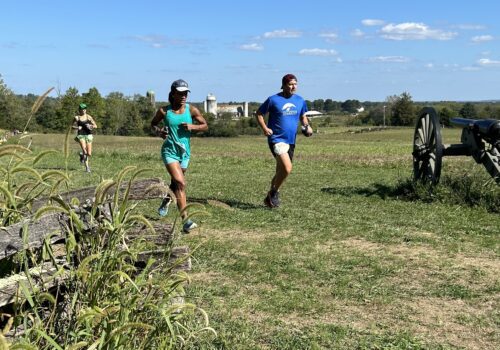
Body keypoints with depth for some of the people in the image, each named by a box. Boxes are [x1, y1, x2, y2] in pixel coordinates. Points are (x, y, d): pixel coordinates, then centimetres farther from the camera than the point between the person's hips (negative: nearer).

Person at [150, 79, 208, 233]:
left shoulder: (191, 110, -2)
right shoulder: (164, 111, -5)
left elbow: (205, 126, 6)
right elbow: (153, 124, 11)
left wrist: (192, 126, -13)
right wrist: (158, 132, -10)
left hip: (185, 152, 4)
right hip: (170, 151, -4)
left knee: (175, 183, 21)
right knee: (180, 183, -20)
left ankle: (166, 200, 55)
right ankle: (185, 220, -22)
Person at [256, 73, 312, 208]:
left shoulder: (300, 101, 8)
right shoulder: (273, 99, -7)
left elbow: (302, 116, 23)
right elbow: (259, 113, 2)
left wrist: (306, 126, 3)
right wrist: (264, 128, -13)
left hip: (291, 141, 6)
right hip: (277, 139, -6)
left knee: (281, 172, 13)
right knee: (287, 168, -23)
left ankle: (270, 198, 32)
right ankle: (274, 192, 2)